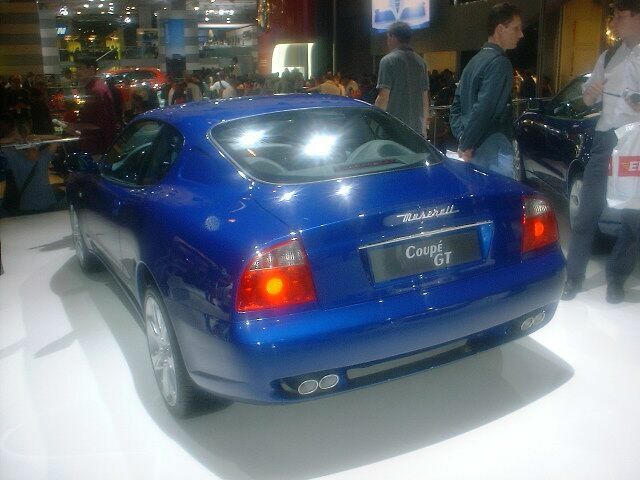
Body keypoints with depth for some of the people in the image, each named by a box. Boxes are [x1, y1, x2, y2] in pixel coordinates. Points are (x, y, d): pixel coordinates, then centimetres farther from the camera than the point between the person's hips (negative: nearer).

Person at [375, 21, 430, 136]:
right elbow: (425, 98, 17)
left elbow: (384, 97, -13)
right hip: (417, 127, 6)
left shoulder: (388, 60, -6)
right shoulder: (420, 62, 14)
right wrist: (424, 126, 24)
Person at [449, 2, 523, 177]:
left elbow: (457, 103, 16)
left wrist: (462, 137, 9)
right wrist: (467, 146, -17)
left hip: (475, 150, 9)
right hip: (493, 150, -9)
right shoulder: (499, 63, -14)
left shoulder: (475, 60, 15)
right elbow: (483, 109, -23)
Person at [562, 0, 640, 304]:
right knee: (587, 211, 3)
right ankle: (574, 276, 12)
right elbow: (588, 100, 21)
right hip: (606, 140, 4)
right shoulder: (608, 57, 14)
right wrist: (590, 91, -3)